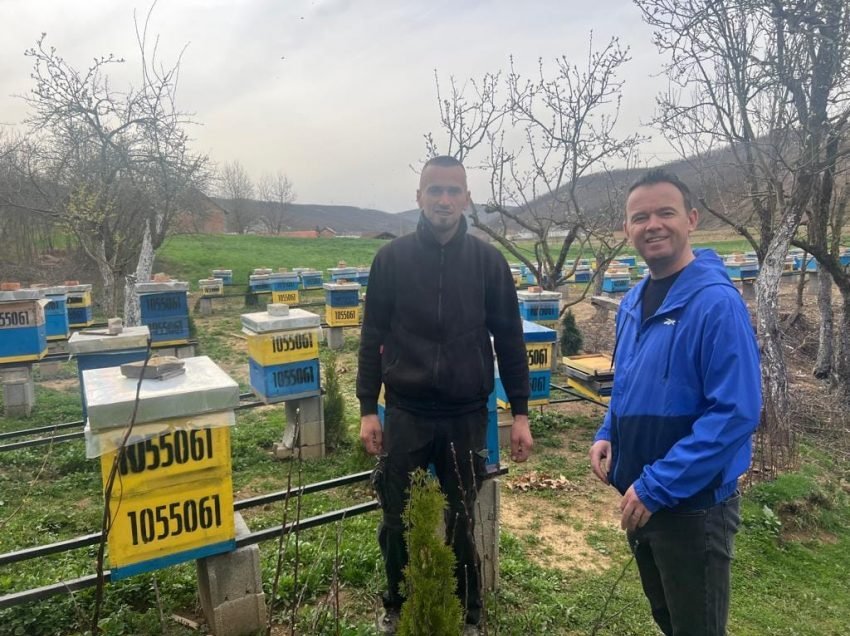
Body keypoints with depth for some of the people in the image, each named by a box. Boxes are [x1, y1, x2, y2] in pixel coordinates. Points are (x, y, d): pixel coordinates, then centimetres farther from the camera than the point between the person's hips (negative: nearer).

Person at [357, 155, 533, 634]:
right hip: (405, 414, 1)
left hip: (467, 417, 0)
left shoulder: (488, 261, 0)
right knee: (398, 521, 12)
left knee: (462, 523, 12)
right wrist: (368, 408, -1)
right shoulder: (392, 258, -1)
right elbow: (372, 338, 2)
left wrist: (521, 413, 0)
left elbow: (510, 340, 2)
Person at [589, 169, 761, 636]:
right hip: (642, 498, 8)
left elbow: (735, 412, -24)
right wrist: (607, 436, 0)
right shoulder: (633, 301, 6)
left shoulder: (716, 302, -19)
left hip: (693, 503, -7)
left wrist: (657, 486, -24)